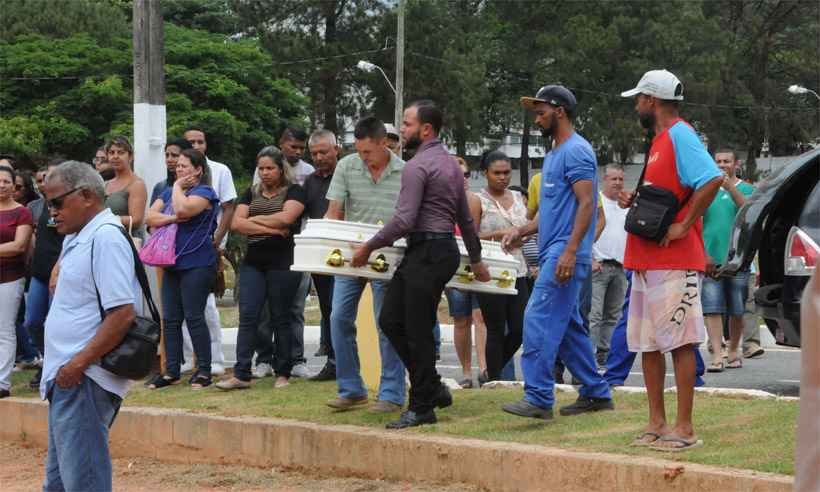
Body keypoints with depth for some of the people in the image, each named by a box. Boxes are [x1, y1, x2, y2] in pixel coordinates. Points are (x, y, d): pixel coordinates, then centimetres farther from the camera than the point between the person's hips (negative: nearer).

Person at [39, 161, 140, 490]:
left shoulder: (105, 238, -14)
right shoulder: (77, 239, 16)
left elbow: (123, 313, -21)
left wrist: (78, 363, -20)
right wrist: (59, 367, 15)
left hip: (83, 382, -10)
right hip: (67, 378, 10)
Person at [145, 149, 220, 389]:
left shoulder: (204, 192, -6)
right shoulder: (168, 193, 17)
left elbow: (183, 209, -24)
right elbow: (150, 217, 6)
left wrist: (178, 187, -7)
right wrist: (172, 218, -11)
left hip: (197, 264, -7)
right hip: (172, 263, 7)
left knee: (194, 317, -6)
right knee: (171, 319, 7)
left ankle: (204, 371, 1)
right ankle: (171, 371, 11)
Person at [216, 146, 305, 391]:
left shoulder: (294, 191, 2)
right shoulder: (251, 193, 15)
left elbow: (286, 217, -16)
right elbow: (236, 224, 1)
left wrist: (255, 219, -4)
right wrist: (271, 228, -9)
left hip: (283, 262, -4)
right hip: (253, 262, 4)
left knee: (281, 318, 3)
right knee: (247, 316, -4)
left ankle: (283, 373, 10)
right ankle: (241, 374, -7)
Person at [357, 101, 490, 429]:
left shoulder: (417, 166, -12)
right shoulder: (450, 162, 18)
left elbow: (403, 220, -19)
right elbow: (466, 218, 23)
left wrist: (368, 248, -10)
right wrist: (476, 260, 30)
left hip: (427, 252, -10)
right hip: (445, 247, 10)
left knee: (418, 331, -4)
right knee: (390, 319, 10)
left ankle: (422, 408, 2)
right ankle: (432, 388, 13)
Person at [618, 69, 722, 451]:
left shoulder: (680, 135, -12)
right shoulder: (658, 140, 18)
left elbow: (712, 180, -26)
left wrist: (683, 226, -23)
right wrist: (633, 201, 10)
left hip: (674, 262, -10)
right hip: (645, 260, 10)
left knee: (680, 342, -6)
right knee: (647, 343, 11)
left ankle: (684, 429, -3)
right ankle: (657, 423, 17)